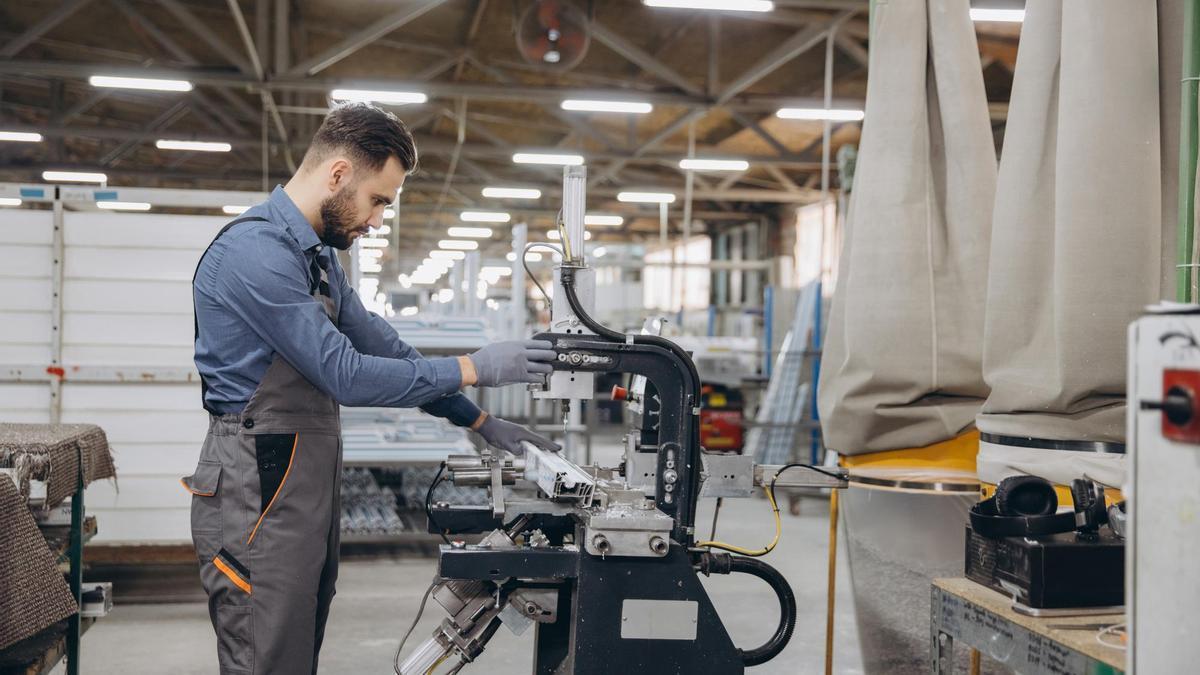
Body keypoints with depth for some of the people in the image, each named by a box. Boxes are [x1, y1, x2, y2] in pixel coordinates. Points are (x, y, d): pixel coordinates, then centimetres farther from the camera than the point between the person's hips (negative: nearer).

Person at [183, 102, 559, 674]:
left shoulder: (318, 256, 14)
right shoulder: (257, 250, -18)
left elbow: (383, 347, 16)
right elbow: (347, 375, -21)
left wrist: (479, 421, 11)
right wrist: (473, 369, -14)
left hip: (307, 487, 10)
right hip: (260, 497, -10)